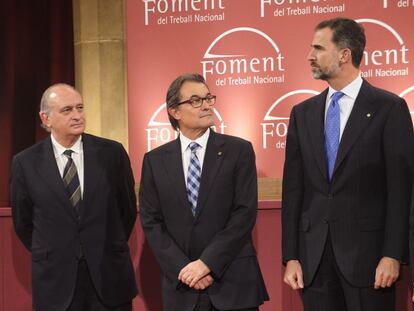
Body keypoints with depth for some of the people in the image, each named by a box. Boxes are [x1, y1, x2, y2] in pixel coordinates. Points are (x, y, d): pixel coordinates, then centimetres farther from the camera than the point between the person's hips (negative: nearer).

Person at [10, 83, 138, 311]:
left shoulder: (112, 153, -2)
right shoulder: (26, 162, -2)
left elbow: (127, 208, 9)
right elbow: (23, 223, 8)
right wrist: (50, 256, 11)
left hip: (109, 277, 0)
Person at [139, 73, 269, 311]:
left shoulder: (239, 150, -1)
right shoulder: (155, 160, 6)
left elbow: (245, 212, -7)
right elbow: (151, 222, 2)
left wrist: (207, 262, -13)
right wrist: (183, 269, -9)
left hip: (234, 282, -1)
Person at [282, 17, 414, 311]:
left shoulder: (389, 107, -2)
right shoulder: (303, 113, 10)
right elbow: (293, 189, 8)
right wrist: (291, 256, 3)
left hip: (366, 251, -4)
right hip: (313, 255, 4)